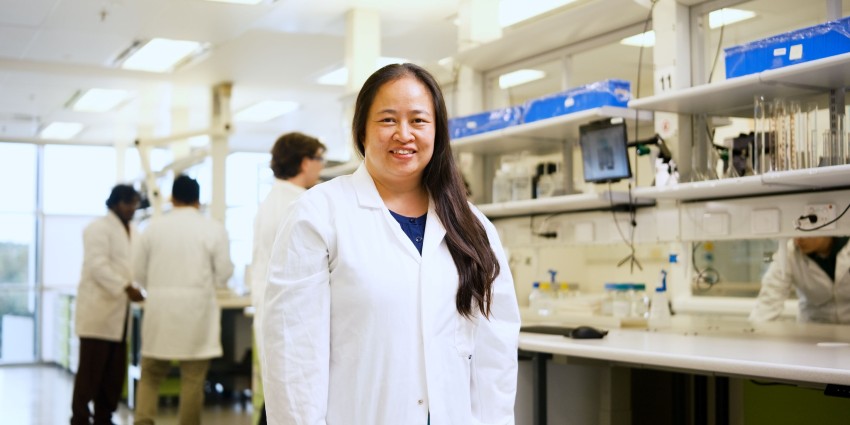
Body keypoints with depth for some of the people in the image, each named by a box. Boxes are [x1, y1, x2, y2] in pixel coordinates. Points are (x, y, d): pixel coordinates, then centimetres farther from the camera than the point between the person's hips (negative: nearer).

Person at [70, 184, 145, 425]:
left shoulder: (132, 232, 17)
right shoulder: (98, 229, -8)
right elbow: (98, 266, -20)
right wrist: (127, 288, -28)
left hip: (120, 313, 7)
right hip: (99, 311, -7)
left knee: (115, 373, 8)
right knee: (91, 371, -4)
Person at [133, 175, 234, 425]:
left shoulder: (154, 227, 1)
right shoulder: (214, 229, -5)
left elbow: (140, 273, 6)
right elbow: (223, 274, -3)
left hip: (160, 310, 2)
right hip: (197, 311, -2)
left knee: (151, 375, 12)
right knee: (193, 379, 5)